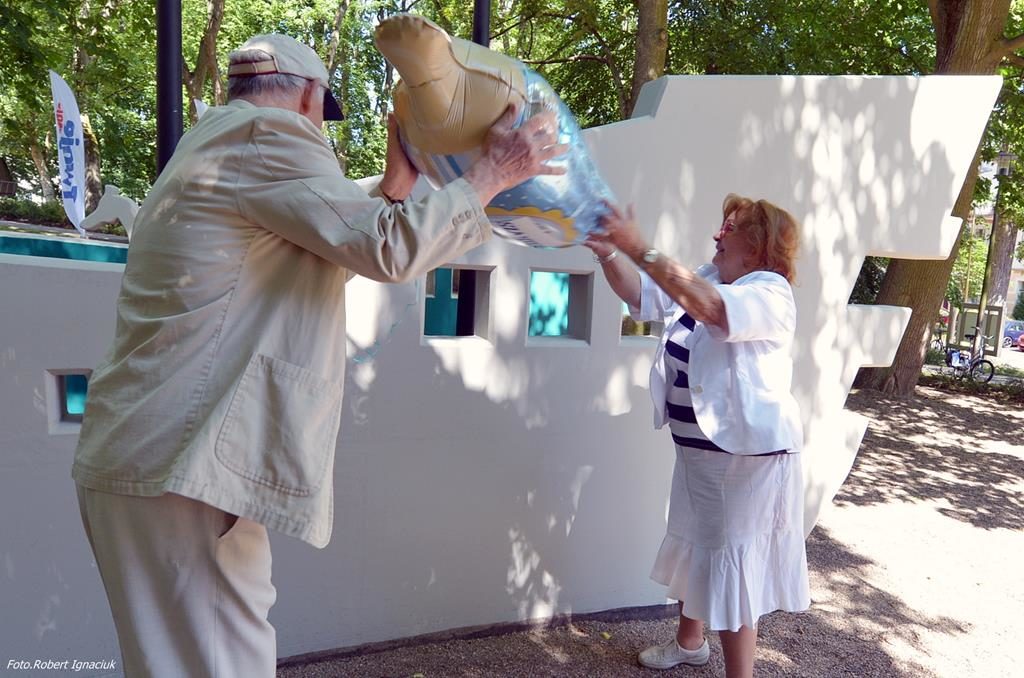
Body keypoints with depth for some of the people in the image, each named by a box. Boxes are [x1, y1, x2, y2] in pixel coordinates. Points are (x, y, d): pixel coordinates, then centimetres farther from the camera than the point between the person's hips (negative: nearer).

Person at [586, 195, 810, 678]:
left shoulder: (770, 294, -18)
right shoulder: (706, 281, 8)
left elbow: (710, 307, -37)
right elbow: (642, 296, 5)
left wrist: (640, 250, -40)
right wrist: (608, 253, -13)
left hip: (746, 456, -9)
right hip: (698, 450, 9)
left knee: (732, 564, -2)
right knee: (694, 548, 23)